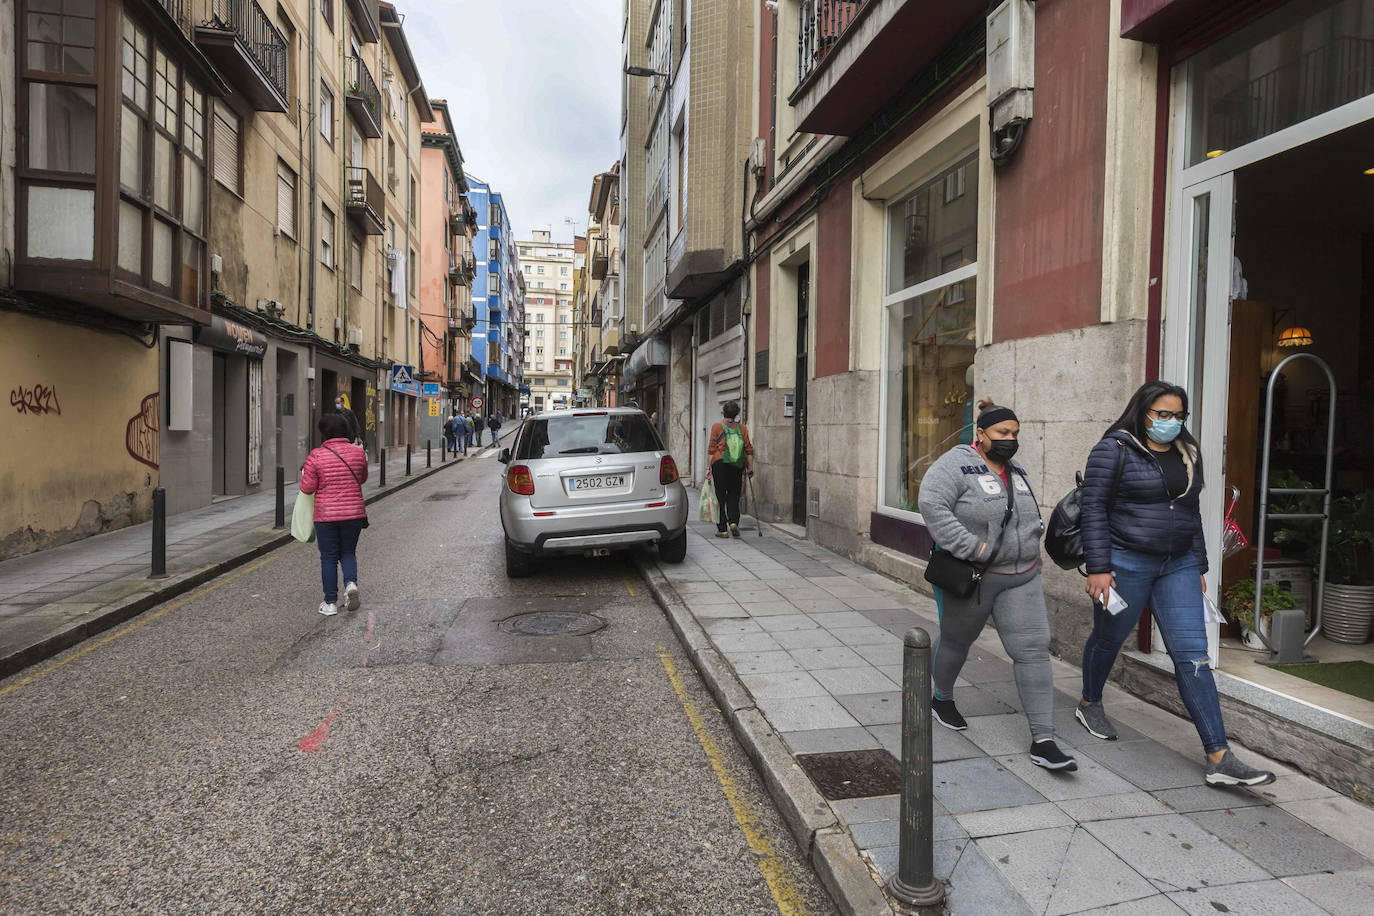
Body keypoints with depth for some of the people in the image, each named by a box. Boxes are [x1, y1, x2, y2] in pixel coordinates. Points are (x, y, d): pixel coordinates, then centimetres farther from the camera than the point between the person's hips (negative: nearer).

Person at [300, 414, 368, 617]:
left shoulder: (316, 455, -10)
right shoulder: (358, 452, -2)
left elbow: (307, 488, -6)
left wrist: (304, 473, 12)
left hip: (326, 516, -2)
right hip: (354, 513, 2)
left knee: (328, 558, 9)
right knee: (348, 552, 18)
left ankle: (330, 603, 12)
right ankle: (351, 582, -8)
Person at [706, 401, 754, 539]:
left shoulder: (716, 426, -1)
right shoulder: (742, 428, 6)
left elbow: (711, 449, -4)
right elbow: (749, 449, 4)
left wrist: (709, 468, -1)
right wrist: (750, 468, 11)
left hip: (720, 464, -2)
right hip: (737, 466, 2)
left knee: (721, 496, 4)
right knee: (734, 496, 13)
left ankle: (722, 529, 6)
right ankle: (734, 522, -6)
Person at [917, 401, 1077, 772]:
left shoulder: (1015, 471, 11)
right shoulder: (957, 463, -14)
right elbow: (931, 504, -27)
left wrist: (1030, 542, 10)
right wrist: (971, 548, -28)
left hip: (1021, 578, 6)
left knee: (1033, 650, -4)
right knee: (956, 641, 14)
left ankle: (1043, 741, 0)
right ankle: (942, 699, 41)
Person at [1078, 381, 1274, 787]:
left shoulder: (1187, 455, 12)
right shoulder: (1114, 450, -8)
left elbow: (1192, 513, 19)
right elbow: (1093, 509, -12)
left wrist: (1199, 566, 16)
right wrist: (1098, 568, -16)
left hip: (1178, 566, 5)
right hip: (1126, 563, -5)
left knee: (1193, 655, -1)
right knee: (1108, 639, 13)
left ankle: (1219, 758, -1)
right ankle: (1089, 705, 39)